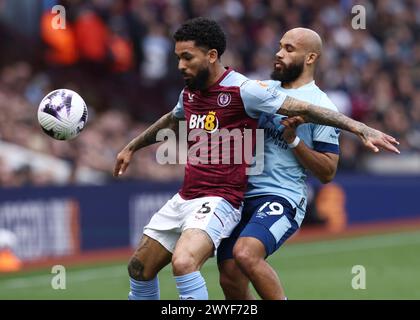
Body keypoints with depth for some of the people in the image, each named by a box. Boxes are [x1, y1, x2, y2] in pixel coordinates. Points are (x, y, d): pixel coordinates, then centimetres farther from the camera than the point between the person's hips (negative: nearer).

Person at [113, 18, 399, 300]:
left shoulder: (242, 90, -14)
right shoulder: (190, 93, 9)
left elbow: (303, 109, -16)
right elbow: (172, 120, 33)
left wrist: (360, 128, -23)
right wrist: (132, 147, 45)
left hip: (219, 201, -8)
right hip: (185, 198, 8)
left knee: (183, 262, -30)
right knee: (140, 267, 10)